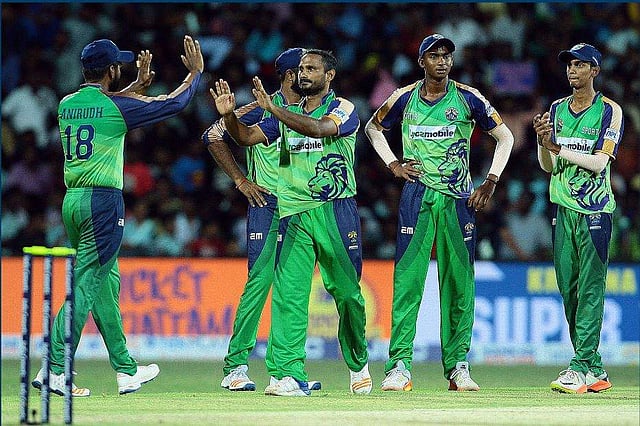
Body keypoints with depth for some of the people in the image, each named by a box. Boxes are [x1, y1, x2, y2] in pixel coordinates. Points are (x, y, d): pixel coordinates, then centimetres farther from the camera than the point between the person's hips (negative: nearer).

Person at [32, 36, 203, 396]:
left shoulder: (66, 105, 9)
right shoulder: (116, 106, -10)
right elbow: (173, 104, -1)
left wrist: (138, 84, 38)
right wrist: (196, 72, 14)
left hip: (72, 201, 8)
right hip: (103, 203, -8)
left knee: (106, 284, 14)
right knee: (85, 285, -7)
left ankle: (127, 370, 20)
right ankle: (54, 371, -13)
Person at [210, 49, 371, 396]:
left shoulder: (342, 109, -1)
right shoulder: (288, 115, 17)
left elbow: (318, 128, -21)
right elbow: (247, 137, 8)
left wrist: (272, 108, -29)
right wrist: (228, 115, -12)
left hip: (335, 211, -4)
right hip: (294, 215, 4)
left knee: (346, 292, 3)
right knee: (288, 293, -10)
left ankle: (358, 364, 24)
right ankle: (289, 376, -16)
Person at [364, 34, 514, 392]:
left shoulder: (468, 99, 0)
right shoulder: (404, 98, 3)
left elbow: (505, 136, 8)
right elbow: (374, 128, 22)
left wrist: (491, 183, 2)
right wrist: (393, 164, 8)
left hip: (458, 199, 0)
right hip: (417, 195, 0)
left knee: (460, 281, 2)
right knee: (408, 278, -8)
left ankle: (457, 366, 9)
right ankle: (399, 365, -10)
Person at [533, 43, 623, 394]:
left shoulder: (609, 111, -2)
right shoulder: (557, 110, 14)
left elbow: (599, 162, -12)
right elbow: (547, 166, 12)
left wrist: (560, 148, -17)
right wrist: (543, 141, -7)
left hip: (594, 211, -6)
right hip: (563, 210, 6)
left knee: (590, 290, -10)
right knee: (569, 291, 4)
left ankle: (581, 368, -16)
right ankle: (594, 370, 10)